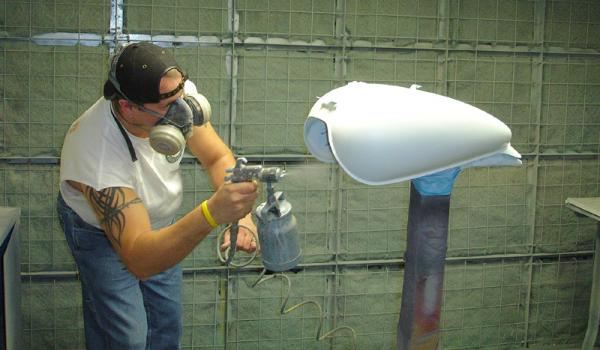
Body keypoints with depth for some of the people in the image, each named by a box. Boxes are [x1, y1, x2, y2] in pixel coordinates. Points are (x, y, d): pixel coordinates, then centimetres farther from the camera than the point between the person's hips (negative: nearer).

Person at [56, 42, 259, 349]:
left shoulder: (178, 94, -30)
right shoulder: (98, 152, -45)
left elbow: (218, 157, -17)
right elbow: (139, 260, -50)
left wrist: (240, 213, -37)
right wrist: (212, 213, -64)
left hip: (160, 220, 5)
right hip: (100, 231, -5)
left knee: (167, 322, 14)